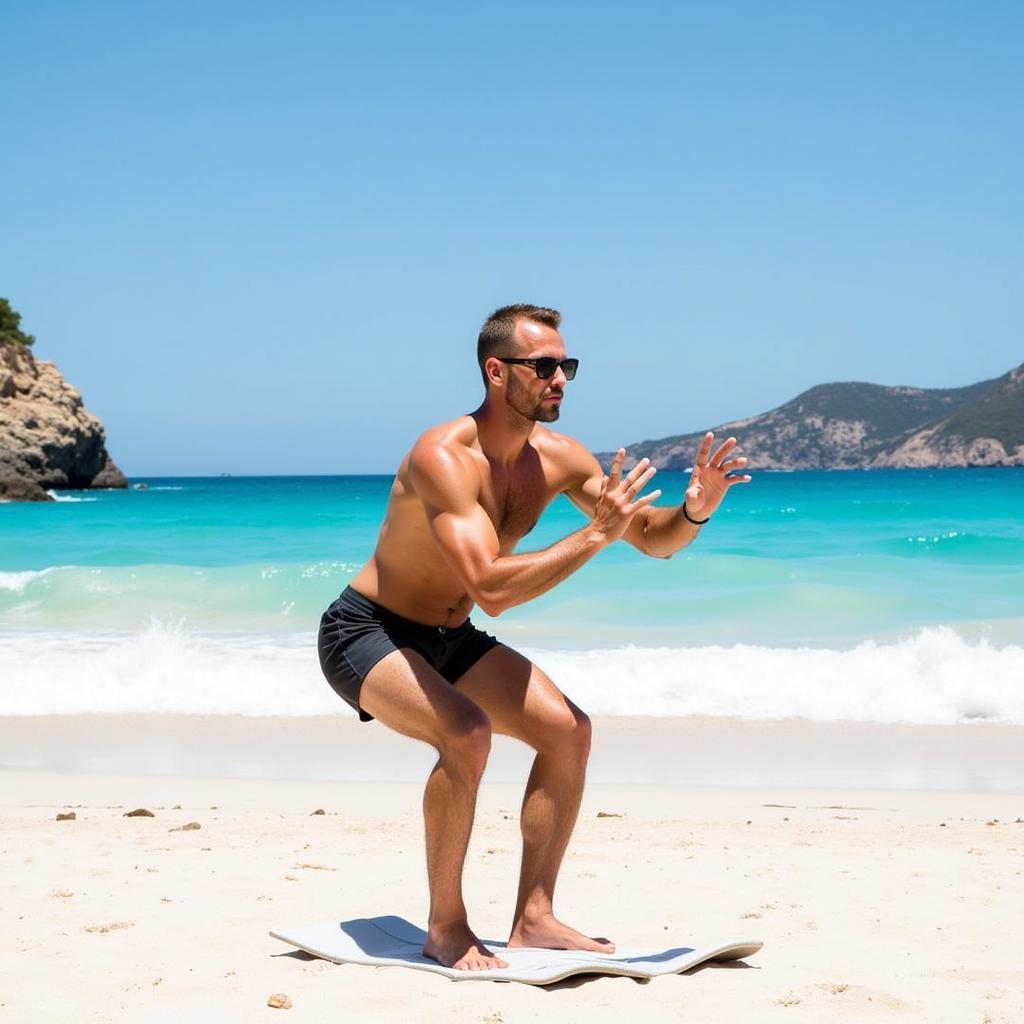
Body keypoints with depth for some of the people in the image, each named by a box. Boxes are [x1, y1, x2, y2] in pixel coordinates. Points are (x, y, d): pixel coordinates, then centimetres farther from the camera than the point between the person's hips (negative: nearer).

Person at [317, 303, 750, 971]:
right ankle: (446, 926, -15)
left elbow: (655, 541, -2)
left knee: (568, 730, -5)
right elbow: (491, 589, -40)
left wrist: (695, 512, -24)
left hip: (449, 639, 8)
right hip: (365, 633, -8)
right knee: (467, 734, -31)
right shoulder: (444, 457, -30)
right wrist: (596, 534, -39)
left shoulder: (557, 458, -7)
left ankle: (533, 918, 2)